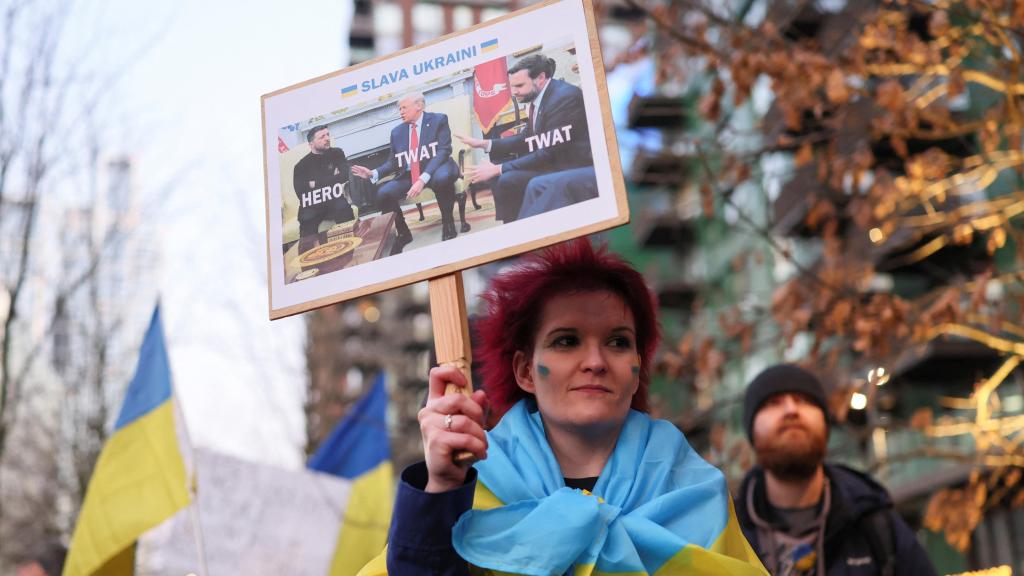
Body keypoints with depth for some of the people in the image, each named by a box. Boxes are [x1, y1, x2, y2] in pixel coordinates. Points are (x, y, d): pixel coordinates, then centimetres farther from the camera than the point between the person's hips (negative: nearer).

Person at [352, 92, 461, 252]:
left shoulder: (438, 120, -2)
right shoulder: (397, 132, 15)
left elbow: (443, 152, -15)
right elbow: (393, 162, 15)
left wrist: (423, 179, -28)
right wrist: (373, 173, -8)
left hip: (435, 170, -5)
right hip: (408, 175, 5)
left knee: (442, 178, -41)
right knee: (383, 194, -21)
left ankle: (447, 223, -15)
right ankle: (403, 233, 4)